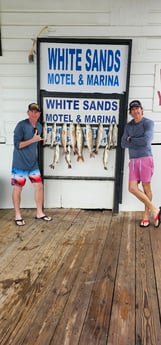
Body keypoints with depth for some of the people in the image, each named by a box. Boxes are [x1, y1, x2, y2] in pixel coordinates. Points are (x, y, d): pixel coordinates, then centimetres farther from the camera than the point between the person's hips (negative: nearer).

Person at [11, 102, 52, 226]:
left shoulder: (39, 126, 7)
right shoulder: (21, 125, -15)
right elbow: (17, 144, -18)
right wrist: (33, 140, -23)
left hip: (33, 163, 7)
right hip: (20, 163, -6)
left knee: (39, 186, 7)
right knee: (18, 188, 4)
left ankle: (39, 213, 20)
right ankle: (18, 216, 16)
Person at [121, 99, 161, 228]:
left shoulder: (148, 123, -3)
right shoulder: (128, 126, 12)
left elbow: (146, 140, -18)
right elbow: (123, 144, 4)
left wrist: (131, 140, -5)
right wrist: (139, 142, -7)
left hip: (145, 159, -5)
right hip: (133, 160, 5)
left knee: (146, 187, 1)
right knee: (133, 188, -3)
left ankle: (146, 214, 16)